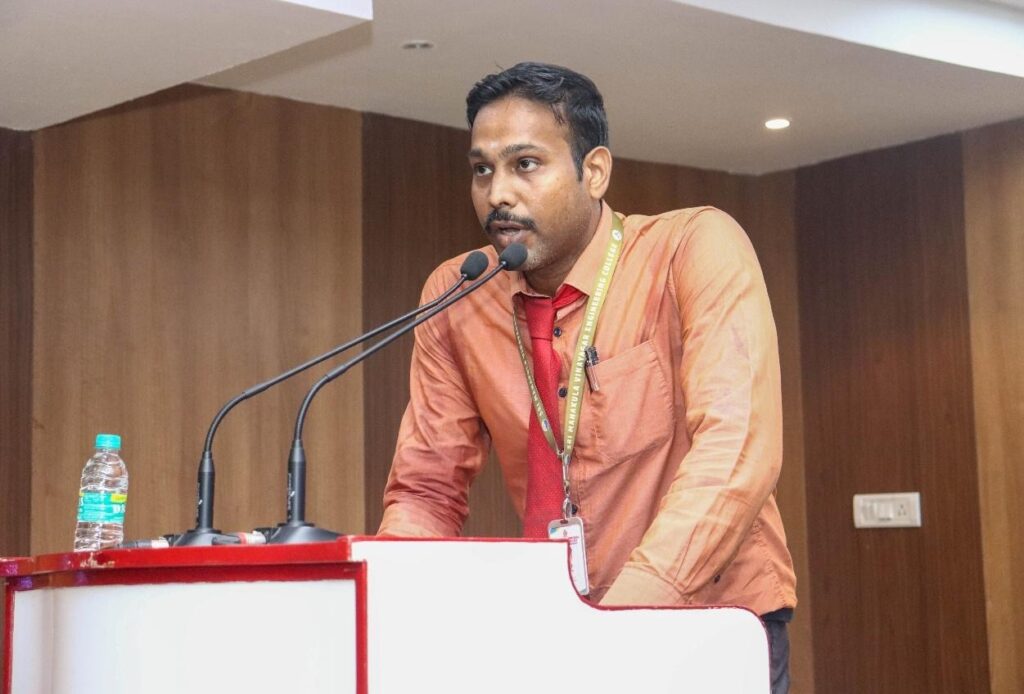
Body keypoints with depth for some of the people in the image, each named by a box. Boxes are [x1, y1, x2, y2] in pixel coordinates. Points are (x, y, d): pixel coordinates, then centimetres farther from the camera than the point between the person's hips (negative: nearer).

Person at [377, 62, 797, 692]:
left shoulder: (697, 247, -11)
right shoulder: (455, 297, 0)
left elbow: (736, 450, -23)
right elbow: (426, 488, 4)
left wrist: (626, 609, -33)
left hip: (713, 625, -2)